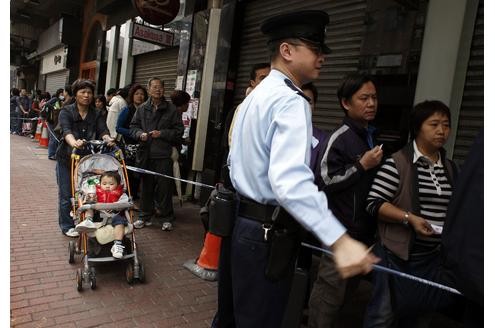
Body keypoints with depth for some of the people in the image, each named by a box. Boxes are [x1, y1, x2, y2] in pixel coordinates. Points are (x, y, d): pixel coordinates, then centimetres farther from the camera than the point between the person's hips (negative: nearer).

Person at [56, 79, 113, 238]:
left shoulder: (96, 114, 3)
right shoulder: (66, 112, -6)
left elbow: (103, 130, -13)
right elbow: (66, 131, -24)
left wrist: (108, 139, -36)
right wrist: (74, 143, -45)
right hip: (66, 159, -2)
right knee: (67, 194, 5)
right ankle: (67, 226, 20)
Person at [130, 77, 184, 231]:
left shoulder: (171, 109, 2)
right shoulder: (142, 109, 11)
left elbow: (179, 130, 1)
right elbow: (133, 126, 15)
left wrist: (162, 134, -11)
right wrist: (140, 134, -6)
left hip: (163, 155, -3)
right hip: (145, 153, 3)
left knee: (164, 187, 0)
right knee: (146, 186, 12)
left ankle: (166, 218, 13)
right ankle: (145, 216, 25)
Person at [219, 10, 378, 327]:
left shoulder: (256, 96, 12)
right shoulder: (291, 100, -19)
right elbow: (291, 179, -34)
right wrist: (340, 241, -37)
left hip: (247, 223, 9)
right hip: (270, 233, -9)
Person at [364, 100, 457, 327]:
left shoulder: (450, 168, 10)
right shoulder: (397, 163, -11)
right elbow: (374, 203, -15)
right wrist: (409, 218, -22)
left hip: (433, 257, 6)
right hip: (397, 253, -6)